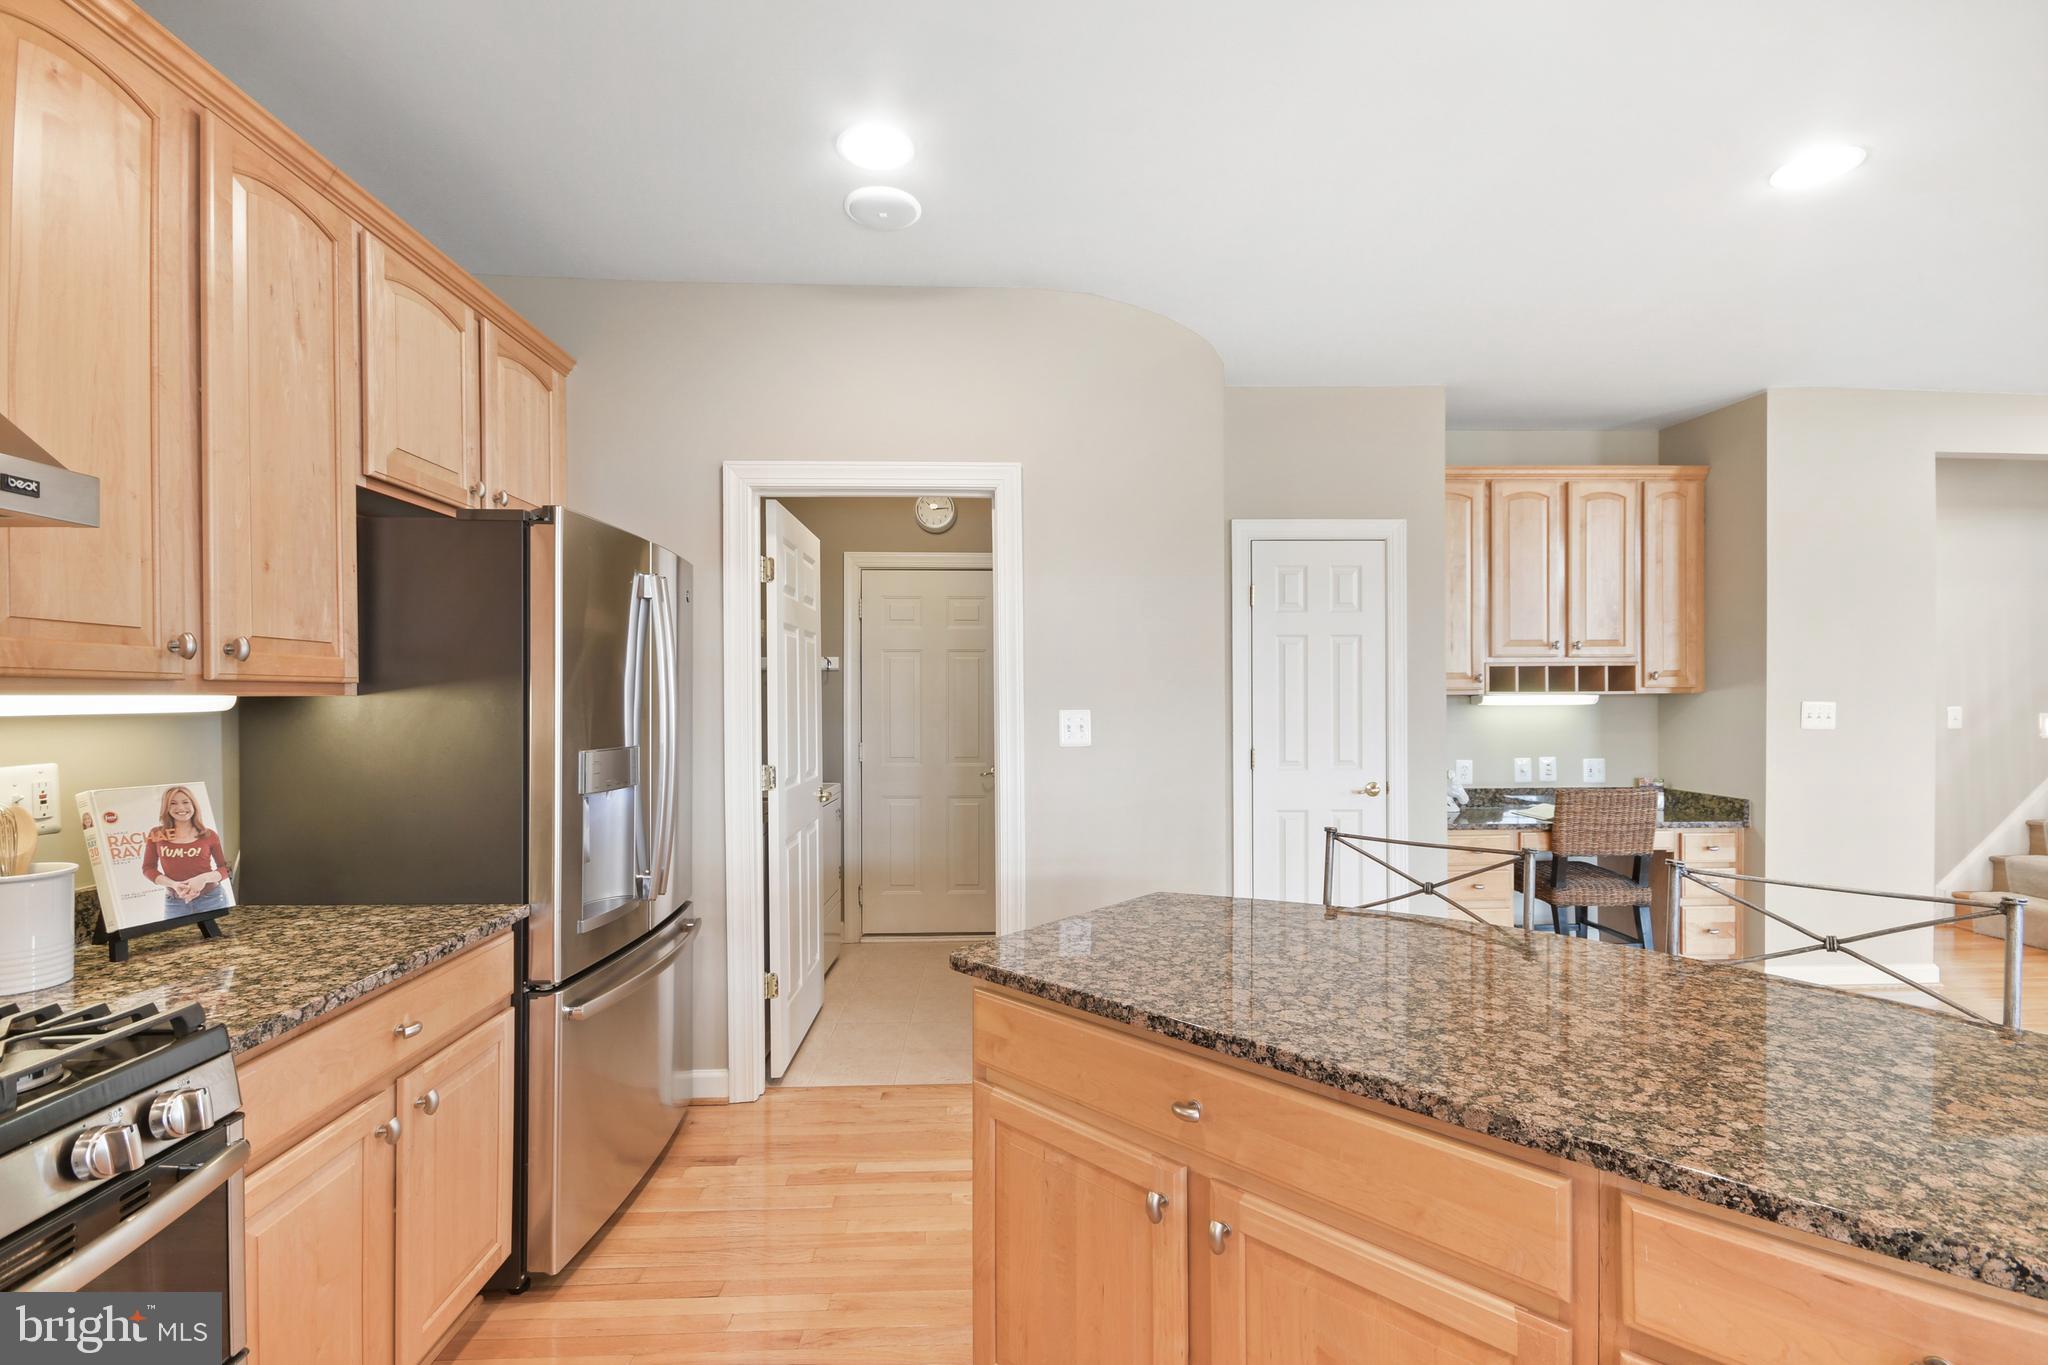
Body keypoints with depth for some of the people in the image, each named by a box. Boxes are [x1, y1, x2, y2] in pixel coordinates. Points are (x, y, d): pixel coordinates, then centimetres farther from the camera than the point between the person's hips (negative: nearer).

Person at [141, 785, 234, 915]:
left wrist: (204, 878, -16)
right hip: (174, 904, 1)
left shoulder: (209, 835, -1)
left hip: (211, 900, -1)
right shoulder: (157, 835, 3)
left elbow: (225, 867, 4)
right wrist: (173, 884, -10)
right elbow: (148, 868, 6)